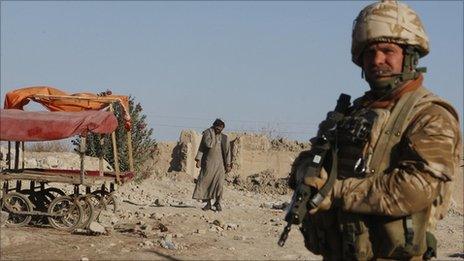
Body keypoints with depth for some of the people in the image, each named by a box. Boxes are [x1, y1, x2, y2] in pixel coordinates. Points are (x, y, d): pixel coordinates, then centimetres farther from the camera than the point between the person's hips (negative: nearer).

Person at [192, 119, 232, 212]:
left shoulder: (224, 138, 8)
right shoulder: (207, 134, 4)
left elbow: (227, 151, 8)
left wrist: (228, 165, 2)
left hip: (219, 164, 1)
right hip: (208, 163, -1)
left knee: (219, 183, -6)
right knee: (205, 182, -4)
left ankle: (218, 203, 6)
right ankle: (208, 203, 4)